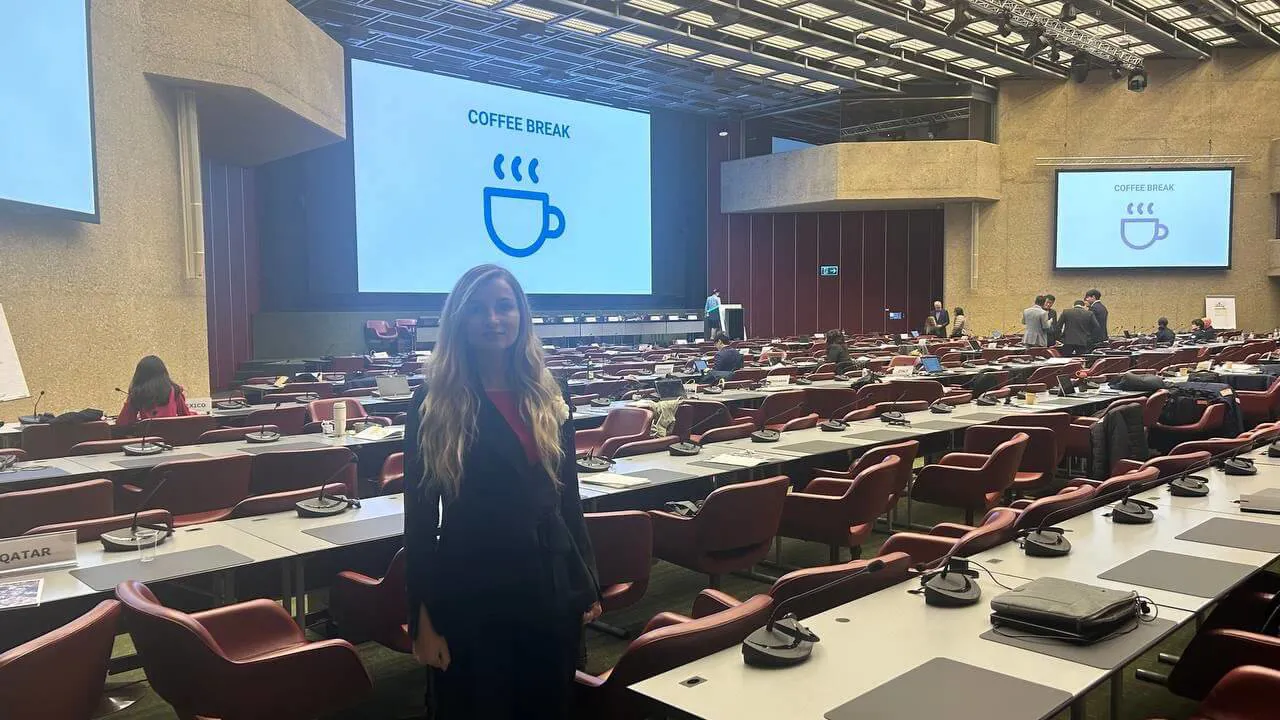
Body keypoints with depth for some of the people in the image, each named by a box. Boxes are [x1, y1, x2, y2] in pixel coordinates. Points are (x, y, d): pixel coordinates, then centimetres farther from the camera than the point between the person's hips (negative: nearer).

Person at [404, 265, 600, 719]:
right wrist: (423, 618, -9)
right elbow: (419, 517, -7)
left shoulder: (549, 400, 4)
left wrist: (587, 583, 8)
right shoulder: (434, 405, -7)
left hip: (550, 587, 4)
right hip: (470, 595, -3)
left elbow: (568, 498, 9)